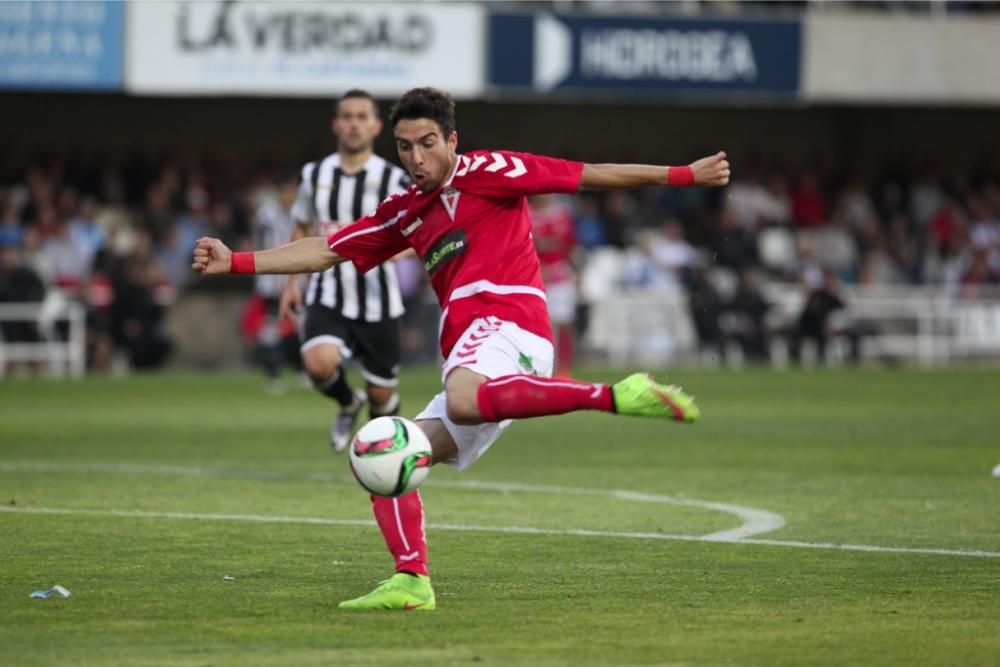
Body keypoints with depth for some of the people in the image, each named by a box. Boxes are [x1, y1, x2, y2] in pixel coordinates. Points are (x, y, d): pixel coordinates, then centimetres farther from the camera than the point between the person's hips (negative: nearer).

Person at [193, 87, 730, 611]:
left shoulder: (483, 172, 5)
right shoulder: (405, 213, 25)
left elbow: (587, 175, 5)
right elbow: (325, 251, 26)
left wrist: (684, 175, 5)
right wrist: (235, 262, 17)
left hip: (505, 319, -8)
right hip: (470, 365, 8)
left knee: (464, 401, -42)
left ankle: (615, 395, -43)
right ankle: (411, 581, -7)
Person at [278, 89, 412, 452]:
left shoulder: (392, 180, -5)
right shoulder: (315, 174, 5)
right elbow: (302, 228, 21)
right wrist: (292, 282, 15)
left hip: (377, 302, -1)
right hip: (327, 298, 1)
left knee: (381, 394, 4)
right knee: (319, 364, -27)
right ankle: (348, 404, 9)